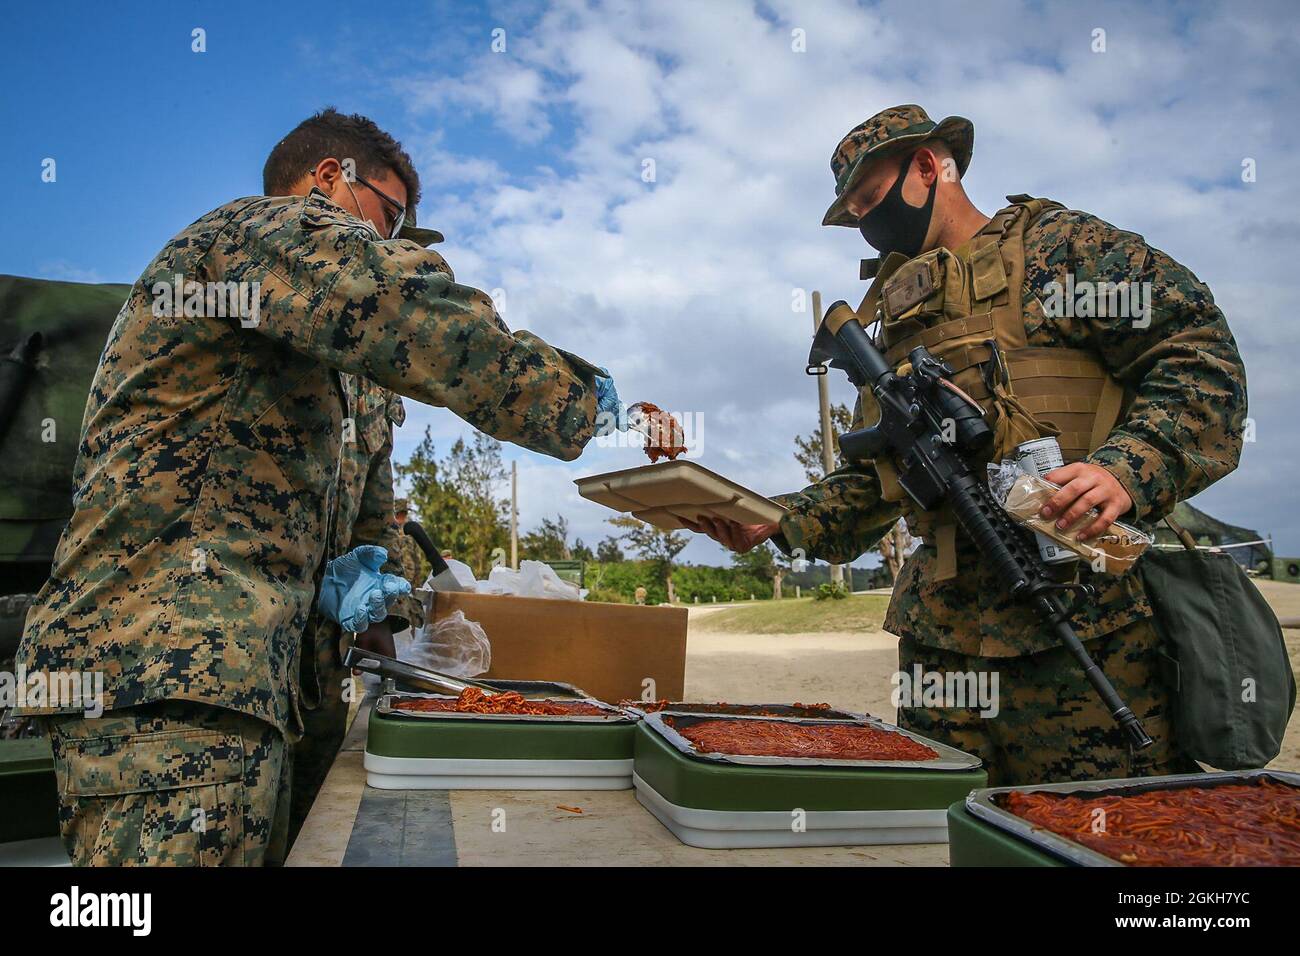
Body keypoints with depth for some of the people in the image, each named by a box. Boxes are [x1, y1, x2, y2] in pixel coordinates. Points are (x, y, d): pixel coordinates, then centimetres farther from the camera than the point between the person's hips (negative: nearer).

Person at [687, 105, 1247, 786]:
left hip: (1082, 624, -6)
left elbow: (1200, 355, -6)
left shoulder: (1059, 245, 3)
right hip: (940, 623, 6)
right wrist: (779, 523, 6)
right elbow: (874, 479, 21)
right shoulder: (897, 312, 22)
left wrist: (1129, 469, -22)